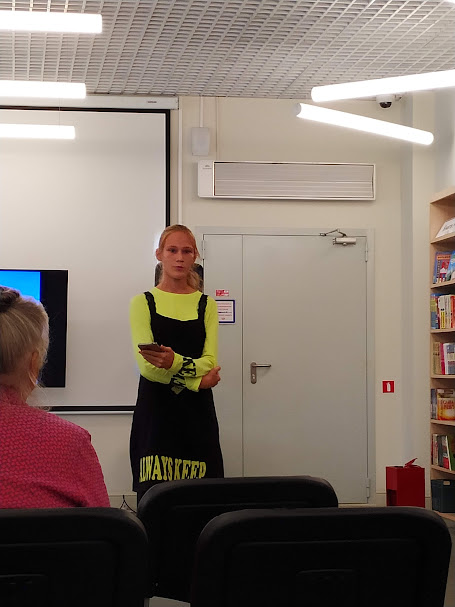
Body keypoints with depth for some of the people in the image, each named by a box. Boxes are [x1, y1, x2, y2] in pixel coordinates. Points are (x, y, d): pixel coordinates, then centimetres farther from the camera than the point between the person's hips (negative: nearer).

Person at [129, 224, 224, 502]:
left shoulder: (207, 305, 11)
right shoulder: (143, 302, 5)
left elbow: (210, 362, -3)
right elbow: (147, 366, -6)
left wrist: (175, 362, -22)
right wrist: (196, 379, -8)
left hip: (197, 415, 2)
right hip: (155, 411, -1)